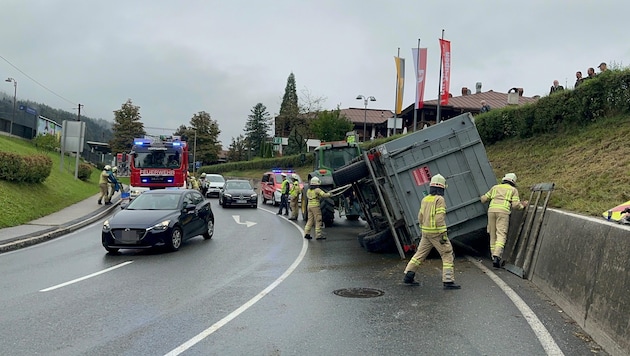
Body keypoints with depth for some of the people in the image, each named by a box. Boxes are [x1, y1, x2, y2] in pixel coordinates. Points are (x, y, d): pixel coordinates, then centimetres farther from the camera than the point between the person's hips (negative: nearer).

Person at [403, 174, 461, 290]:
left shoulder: (425, 199, 9)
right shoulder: (439, 199, -12)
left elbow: (420, 217, 12)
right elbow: (439, 218, -19)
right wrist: (443, 235, -18)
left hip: (426, 232, 7)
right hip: (436, 232, -7)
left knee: (420, 254, 15)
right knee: (447, 255, 1)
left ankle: (408, 277, 16)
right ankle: (448, 281, -3)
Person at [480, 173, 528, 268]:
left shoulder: (495, 187, 26)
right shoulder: (514, 190, 17)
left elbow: (484, 199, 27)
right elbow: (515, 205, 6)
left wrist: (482, 197, 50)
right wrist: (523, 205, 25)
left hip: (492, 210, 3)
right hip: (503, 211, -3)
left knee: (493, 235, 9)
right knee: (501, 235, -8)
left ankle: (494, 259, 7)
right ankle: (496, 256, -27)